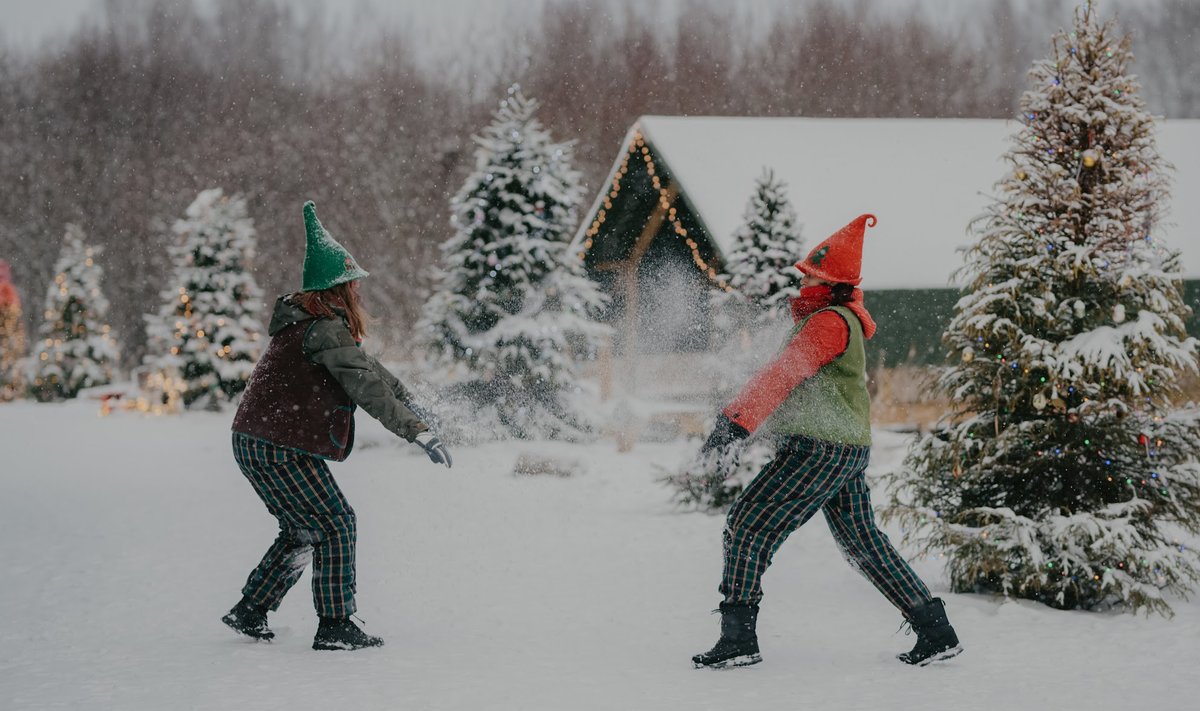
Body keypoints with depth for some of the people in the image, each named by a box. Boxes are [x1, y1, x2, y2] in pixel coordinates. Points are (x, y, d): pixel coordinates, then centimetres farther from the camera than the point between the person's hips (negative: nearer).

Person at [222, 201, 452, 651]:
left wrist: (405, 396, 39)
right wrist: (420, 433, -25)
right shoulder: (326, 330, -18)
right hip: (282, 449, -10)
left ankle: (249, 613, 25)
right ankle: (335, 626, -1)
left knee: (302, 530, 20)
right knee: (335, 525, -2)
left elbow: (361, 363, 28)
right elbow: (367, 388, -25)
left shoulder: (307, 322, 14)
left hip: (252, 443, 10)